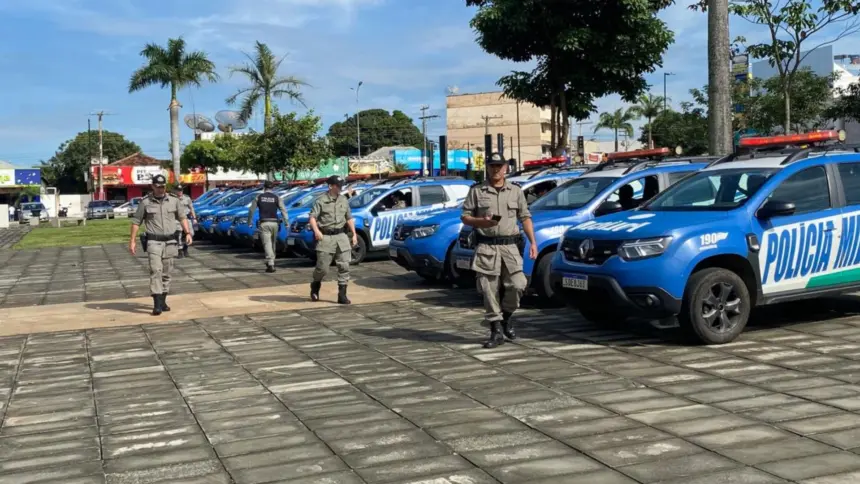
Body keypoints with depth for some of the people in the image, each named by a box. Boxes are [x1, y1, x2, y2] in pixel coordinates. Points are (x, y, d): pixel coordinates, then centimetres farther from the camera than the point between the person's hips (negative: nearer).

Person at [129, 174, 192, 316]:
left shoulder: (174, 201, 6)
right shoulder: (145, 203, -1)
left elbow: (182, 217, 11)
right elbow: (136, 222, 2)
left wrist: (187, 233, -2)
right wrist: (132, 241, -2)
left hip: (170, 242, 3)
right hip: (154, 242, -3)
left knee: (166, 273, 9)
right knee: (156, 271, -14)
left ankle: (163, 301, 20)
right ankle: (157, 304, -18)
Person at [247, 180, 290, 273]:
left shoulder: (259, 197, 3)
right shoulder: (276, 197, 2)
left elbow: (251, 210, 5)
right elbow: (283, 210, -8)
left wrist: (250, 221, 17)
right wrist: (286, 222, -8)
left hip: (264, 223, -2)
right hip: (274, 223, 2)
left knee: (267, 244, -6)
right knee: (272, 243, 18)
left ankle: (271, 264, -18)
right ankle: (271, 261, 29)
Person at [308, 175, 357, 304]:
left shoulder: (344, 200, 12)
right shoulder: (321, 200, -5)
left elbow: (349, 218, 19)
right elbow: (312, 217, -9)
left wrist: (354, 233, 14)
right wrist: (316, 230, -24)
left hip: (341, 236, 4)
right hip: (326, 237, -4)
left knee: (344, 266, -3)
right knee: (322, 267, -1)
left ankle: (342, 295, 2)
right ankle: (315, 286, 29)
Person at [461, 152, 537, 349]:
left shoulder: (516, 191, 12)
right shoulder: (476, 191, 6)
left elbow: (525, 217, 12)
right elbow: (465, 216, 5)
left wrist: (532, 242, 2)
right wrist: (482, 222, -14)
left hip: (509, 246, 1)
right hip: (486, 247, -1)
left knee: (517, 285, -9)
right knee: (489, 291, -1)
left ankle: (506, 317, 18)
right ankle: (496, 332, 9)